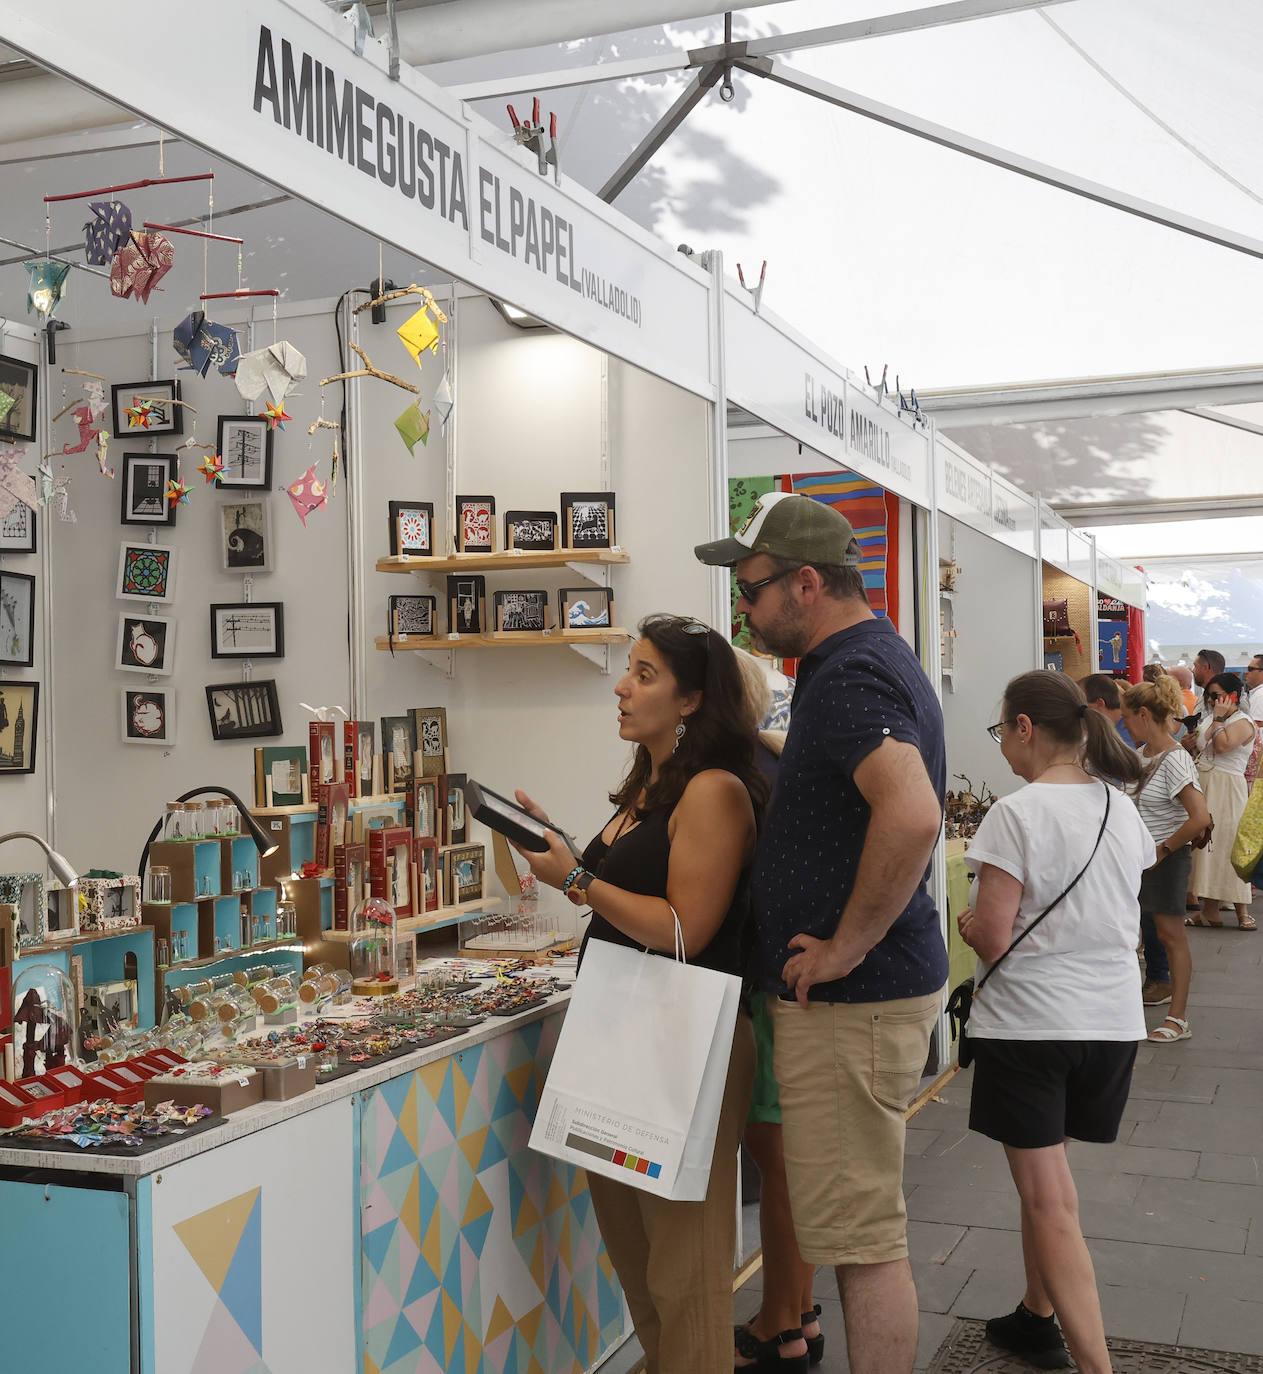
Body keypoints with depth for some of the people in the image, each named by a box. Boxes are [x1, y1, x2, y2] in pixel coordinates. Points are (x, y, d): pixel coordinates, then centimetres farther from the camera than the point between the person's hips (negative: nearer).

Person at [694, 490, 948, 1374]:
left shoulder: (850, 677, -20)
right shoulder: (874, 657, 14)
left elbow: (913, 814, -36)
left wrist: (845, 948, -26)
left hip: (852, 1003, -11)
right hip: (870, 992, 11)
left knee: (862, 1239, -1)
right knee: (866, 1225, 21)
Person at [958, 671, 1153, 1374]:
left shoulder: (1016, 815, -17)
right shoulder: (1122, 809, 5)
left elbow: (991, 938, -18)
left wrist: (966, 920, 2)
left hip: (1028, 1021, -7)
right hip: (1113, 1019, 7)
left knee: (1048, 1199, -1)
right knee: (1047, 1171, 22)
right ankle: (1038, 1317, 34)